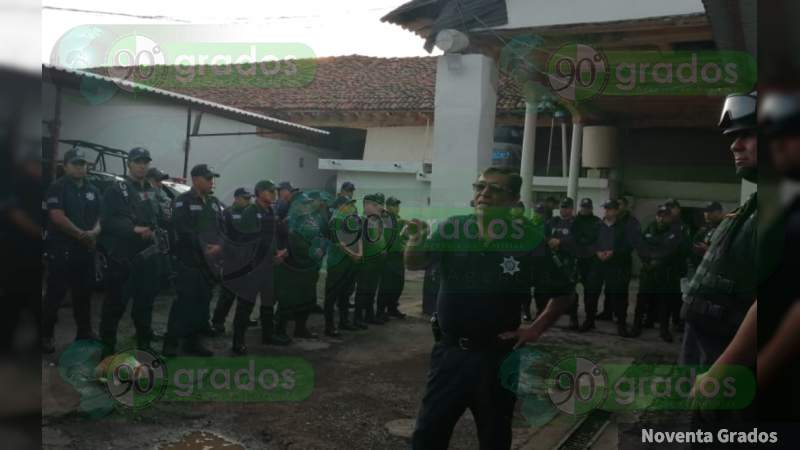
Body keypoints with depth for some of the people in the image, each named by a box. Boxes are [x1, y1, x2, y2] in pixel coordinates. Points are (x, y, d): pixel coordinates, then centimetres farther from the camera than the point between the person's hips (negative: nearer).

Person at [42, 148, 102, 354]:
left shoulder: (93, 190, 15)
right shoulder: (57, 187, -4)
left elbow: (99, 217, 13)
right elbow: (57, 217, -15)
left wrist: (95, 232, -8)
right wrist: (81, 234, -13)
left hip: (86, 250, 6)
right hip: (61, 249, -6)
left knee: (84, 293, 12)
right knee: (55, 293, -2)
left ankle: (85, 332, 21)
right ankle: (46, 335, 5)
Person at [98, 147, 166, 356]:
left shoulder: (152, 192, 18)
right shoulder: (116, 190, -2)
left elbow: (160, 220, 21)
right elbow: (107, 221, -13)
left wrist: (158, 235, 5)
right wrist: (133, 229, -22)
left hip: (148, 257, 6)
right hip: (122, 257, -6)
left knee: (145, 302, 14)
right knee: (115, 303, -2)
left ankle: (144, 343, 24)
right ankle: (107, 345, 8)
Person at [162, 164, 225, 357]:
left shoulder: (214, 203, 17)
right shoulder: (182, 201, -4)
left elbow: (223, 227, 10)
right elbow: (183, 231, -15)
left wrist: (218, 246, -9)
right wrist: (203, 248, -15)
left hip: (209, 261, 7)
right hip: (189, 261, -6)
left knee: (202, 302, 9)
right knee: (184, 301, -10)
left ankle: (193, 341, 18)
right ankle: (171, 342, -2)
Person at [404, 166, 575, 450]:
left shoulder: (530, 240, -11)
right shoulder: (453, 229, -6)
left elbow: (564, 294, 0)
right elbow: (414, 265, 0)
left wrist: (536, 329, -6)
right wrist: (416, 241, -20)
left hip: (496, 357, -1)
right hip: (448, 352, 2)